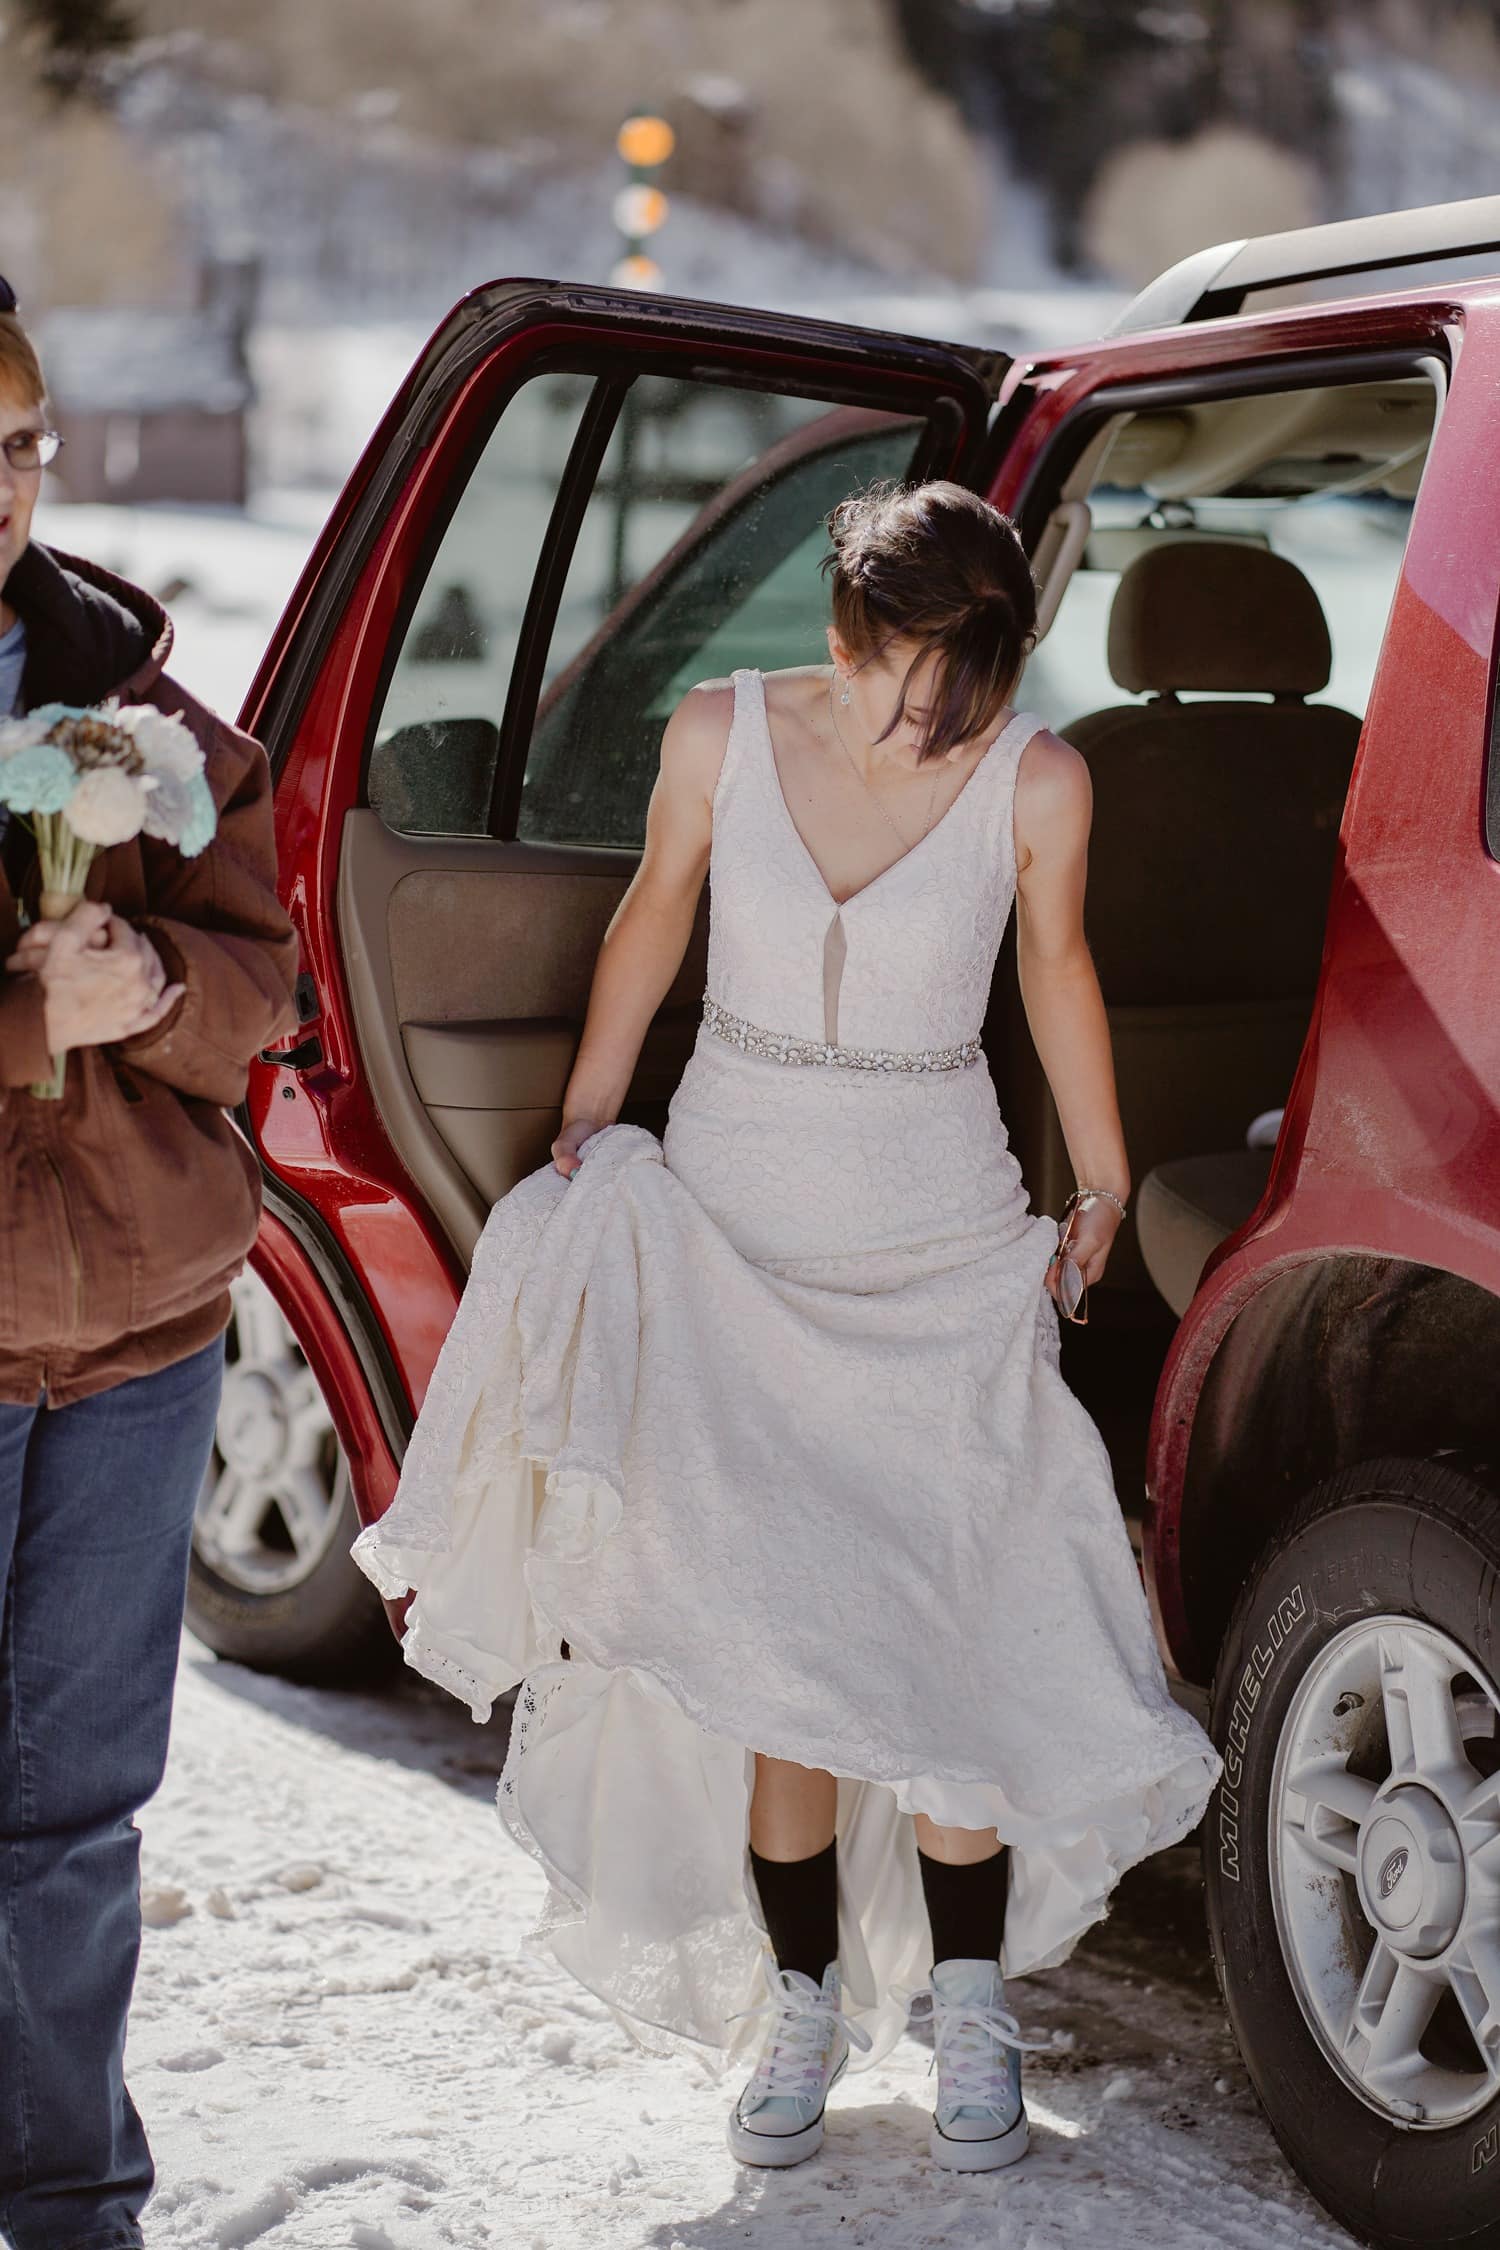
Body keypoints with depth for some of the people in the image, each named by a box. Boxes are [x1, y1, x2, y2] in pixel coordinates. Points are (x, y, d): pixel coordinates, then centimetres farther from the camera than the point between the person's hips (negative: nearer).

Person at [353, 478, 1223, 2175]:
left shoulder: (1036, 781, -9)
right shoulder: (723, 733, -6)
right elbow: (650, 929, 9)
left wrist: (1102, 1182, 16)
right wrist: (583, 1129, 12)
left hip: (943, 1244, -1)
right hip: (732, 1224, 1)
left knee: (942, 1633, -1)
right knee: (769, 1635, 3)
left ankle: (970, 2013, 17)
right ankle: (802, 2010, 17)